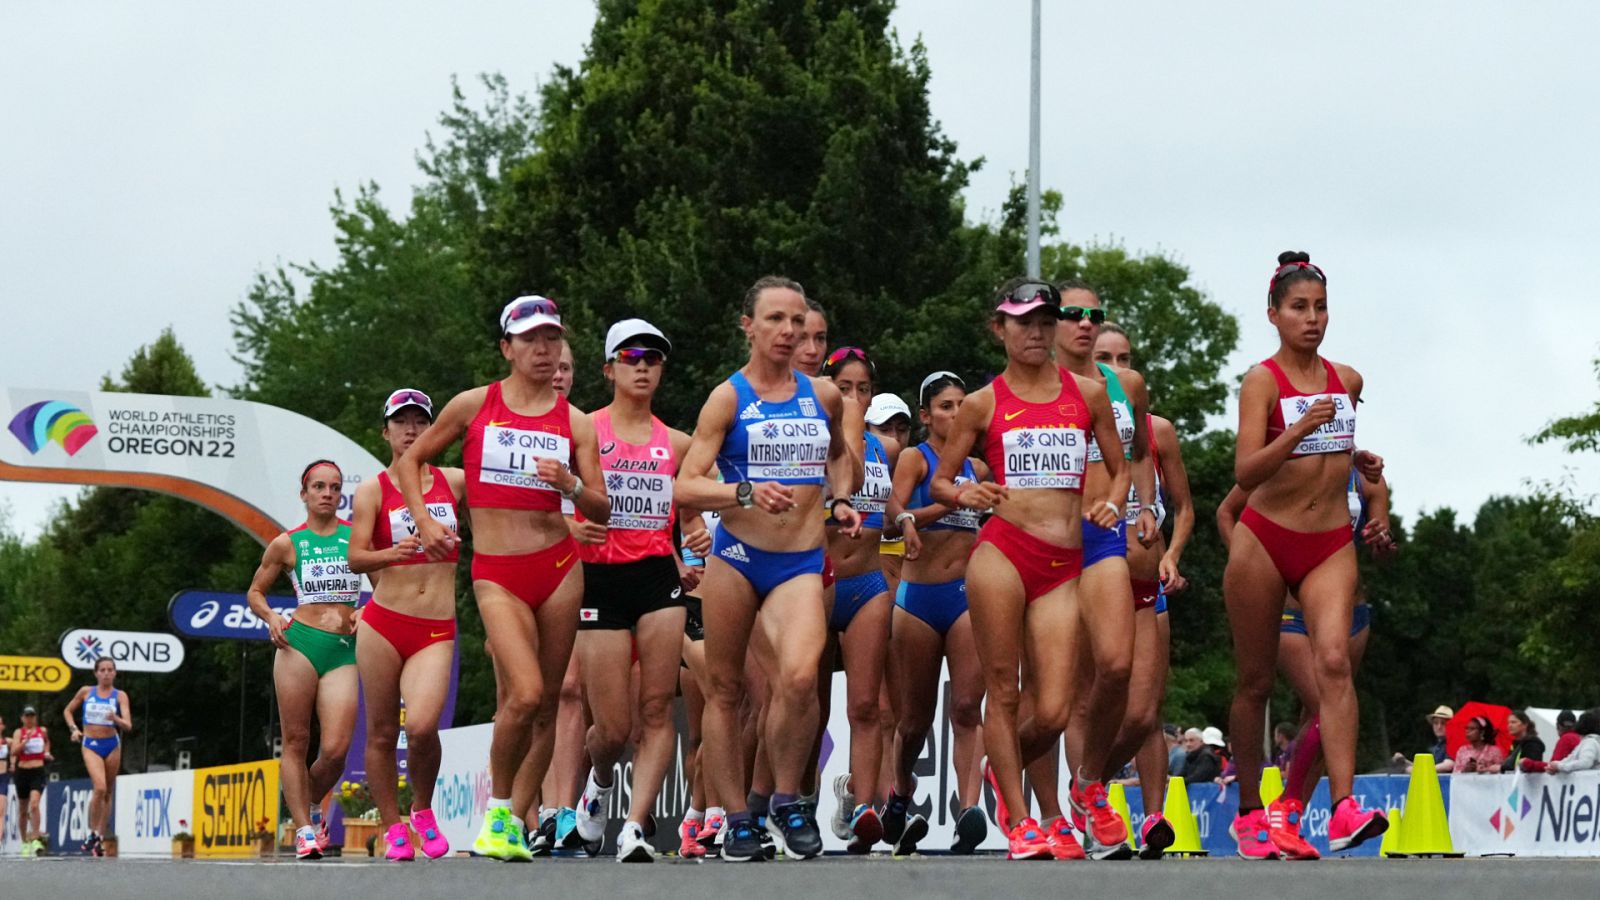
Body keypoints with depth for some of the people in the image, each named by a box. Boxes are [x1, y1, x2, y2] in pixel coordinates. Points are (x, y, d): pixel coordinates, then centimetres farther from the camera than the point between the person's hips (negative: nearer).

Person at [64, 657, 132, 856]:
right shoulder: (86, 692, 1)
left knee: (108, 793, 7)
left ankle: (100, 838, 16)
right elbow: (68, 710, 17)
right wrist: (73, 728, 1)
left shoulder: (120, 696, -2)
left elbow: (128, 726, -11)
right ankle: (93, 834, -10)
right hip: (90, 744, -2)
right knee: (100, 787, -21)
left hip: (112, 744, 2)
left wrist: (116, 719, -31)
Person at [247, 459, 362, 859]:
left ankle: (310, 806, 20)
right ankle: (304, 829, 4)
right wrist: (270, 618, -2)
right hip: (299, 643, -1)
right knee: (296, 742, -2)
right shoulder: (287, 544, 8)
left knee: (335, 750, -9)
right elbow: (255, 592, 18)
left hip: (345, 650, 1)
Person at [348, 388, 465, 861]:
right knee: (381, 733, 2)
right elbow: (356, 559, -6)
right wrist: (393, 554, -25)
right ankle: (392, 828, 16)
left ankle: (423, 810, 5)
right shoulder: (372, 491, 4)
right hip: (384, 623, 0)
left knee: (421, 725, -19)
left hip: (436, 631, 0)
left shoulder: (455, 481, 10)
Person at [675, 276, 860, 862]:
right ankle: (736, 819, 16)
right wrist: (747, 492, -24)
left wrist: (841, 499, 14)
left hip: (802, 562, 1)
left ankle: (788, 799, -2)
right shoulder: (729, 397, -2)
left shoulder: (823, 396, 9)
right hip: (736, 556, -1)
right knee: (724, 687, 4)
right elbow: (685, 487, -9)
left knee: (799, 676, -22)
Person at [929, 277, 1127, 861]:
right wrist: (962, 494, -11)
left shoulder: (1087, 393, 13)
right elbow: (937, 481, 11)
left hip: (1064, 566, 2)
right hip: (1003, 550, -2)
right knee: (1003, 692, -3)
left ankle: (1002, 771, 27)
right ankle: (1019, 823, 8)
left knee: (1053, 712, -5)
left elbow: (1120, 469, 19)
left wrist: (1113, 504, -2)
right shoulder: (983, 404, 7)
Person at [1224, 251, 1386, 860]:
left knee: (1334, 660, -19)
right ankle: (1249, 812, 19)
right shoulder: (1261, 382, -7)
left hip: (1331, 545, 3)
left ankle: (1345, 809, -29)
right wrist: (1298, 430, -30)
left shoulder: (1348, 380, 9)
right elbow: (1245, 473, -20)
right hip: (1265, 541, -2)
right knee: (1256, 680, 5)